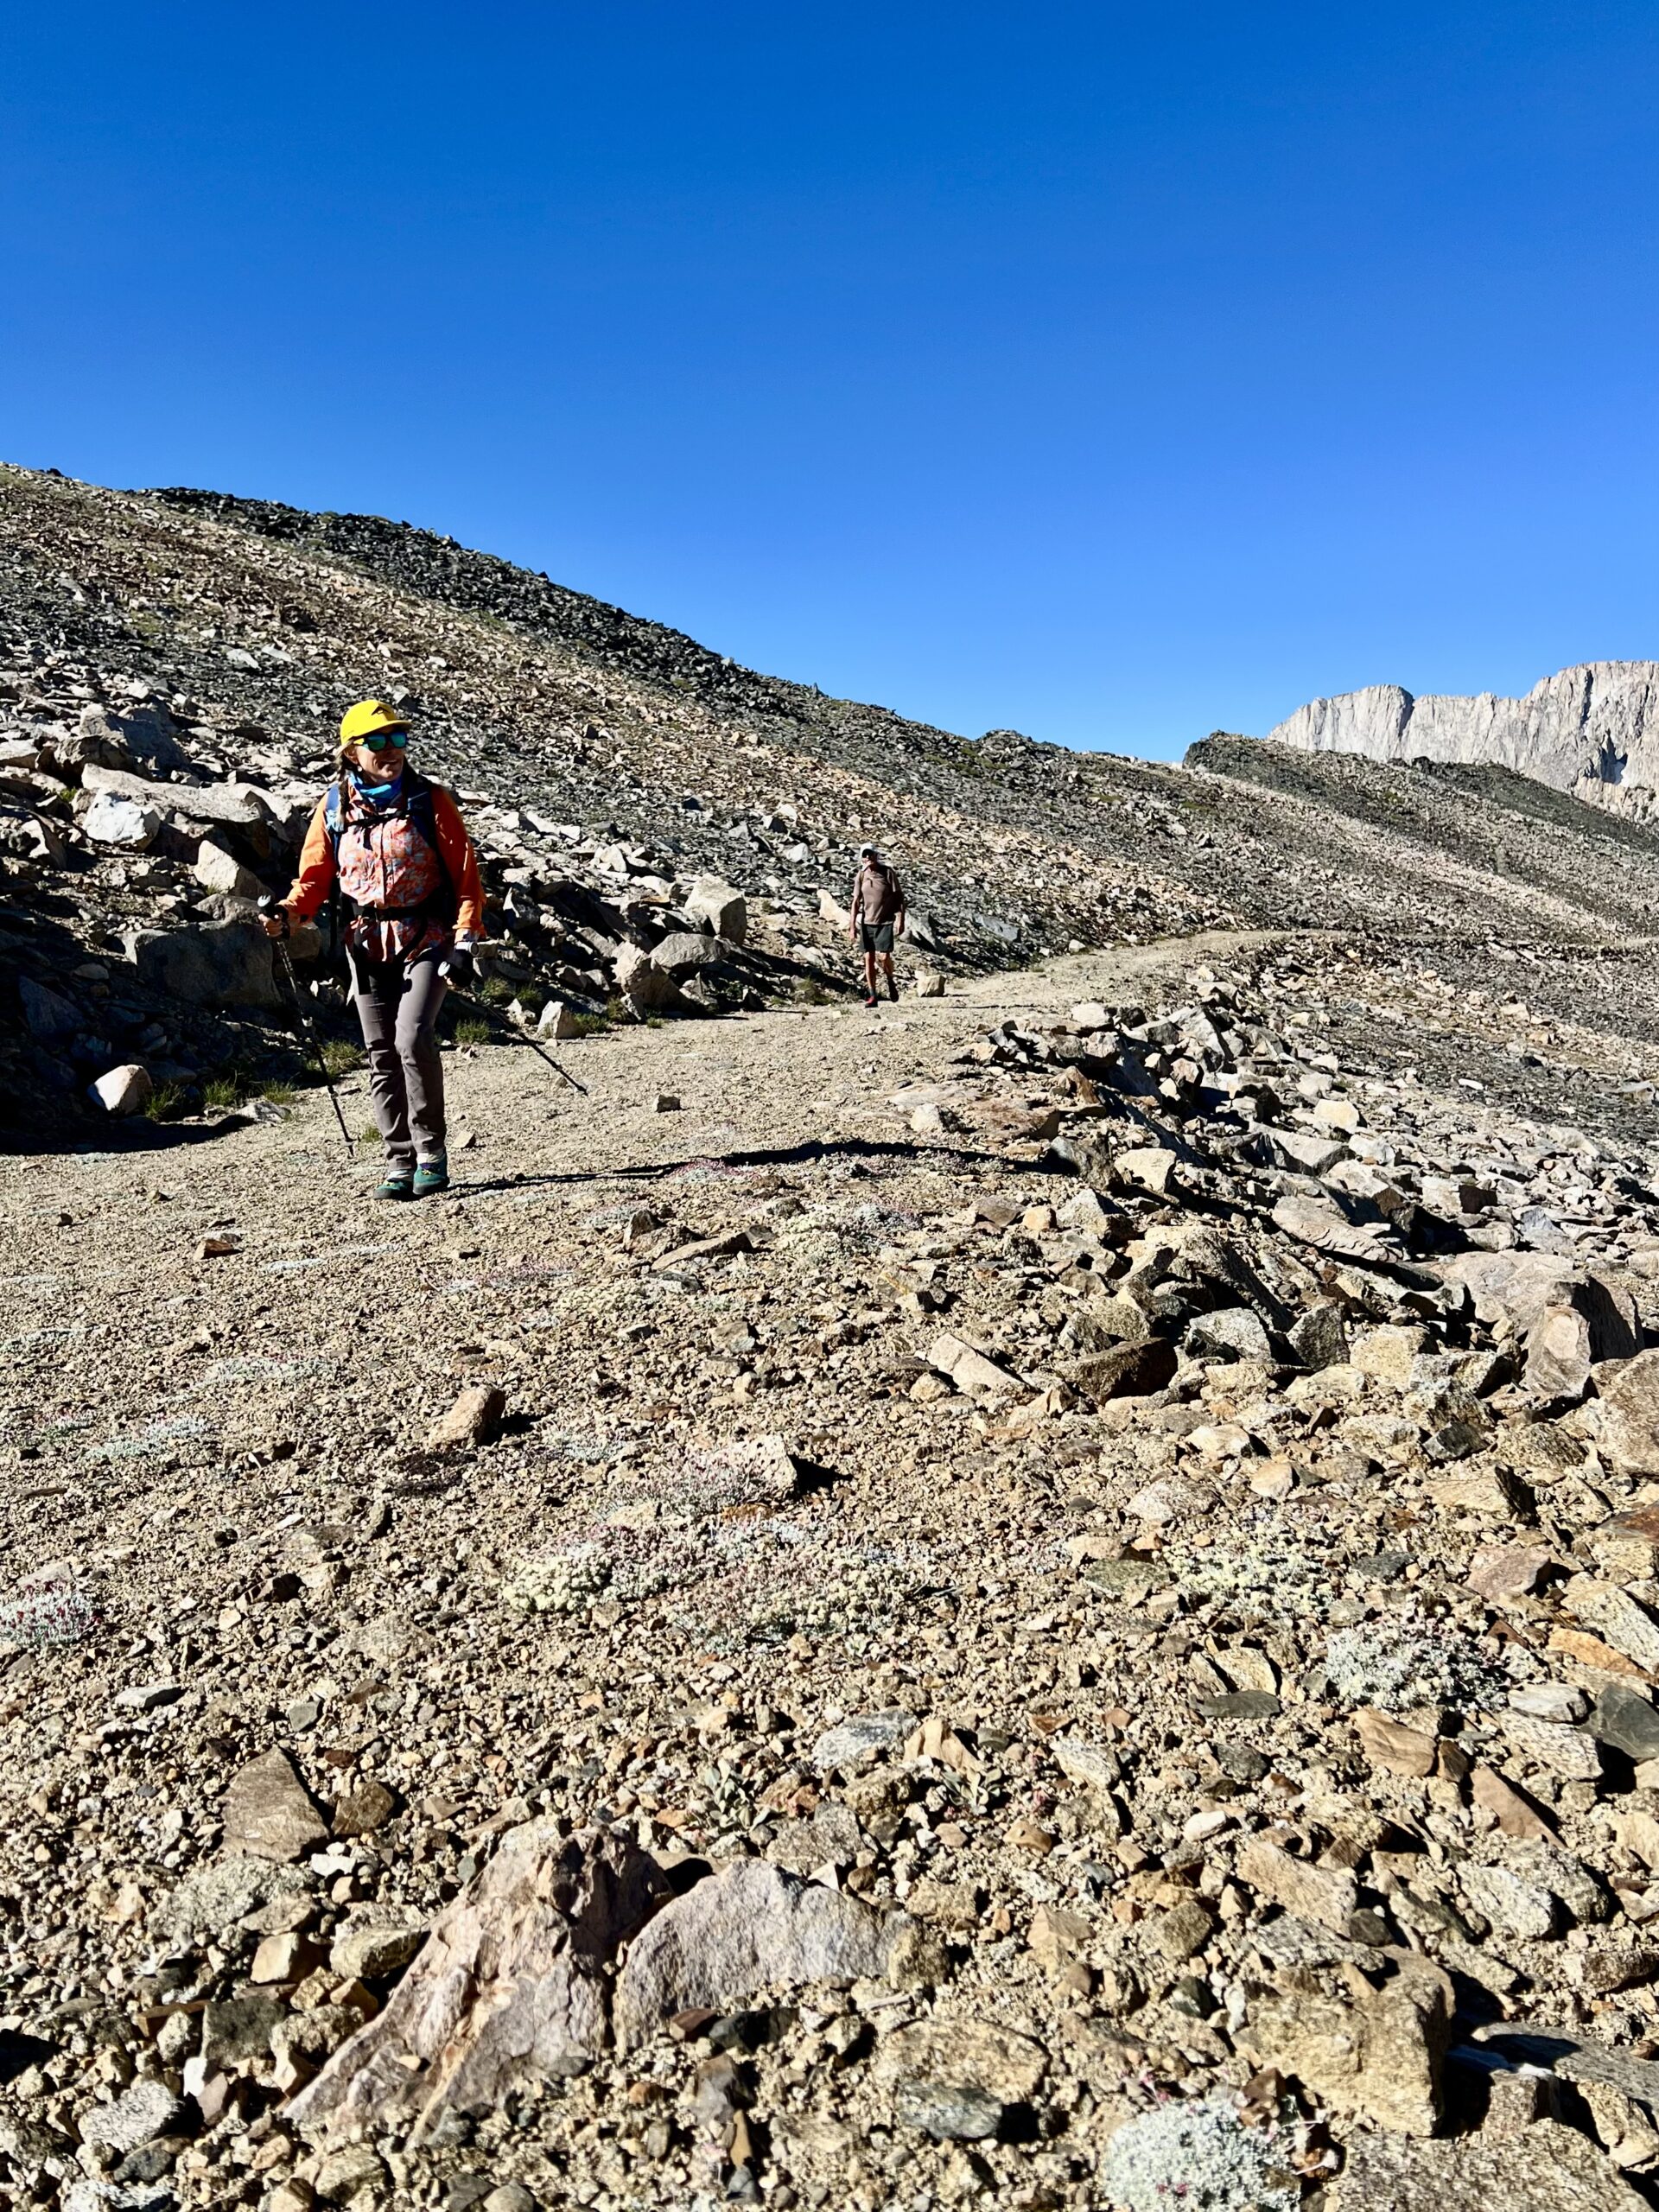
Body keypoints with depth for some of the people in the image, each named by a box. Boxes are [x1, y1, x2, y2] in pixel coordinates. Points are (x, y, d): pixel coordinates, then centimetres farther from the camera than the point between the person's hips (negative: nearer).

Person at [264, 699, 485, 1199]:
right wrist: (288, 913, -11)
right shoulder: (334, 807, 5)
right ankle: (400, 1164, 15)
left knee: (413, 1039, -20)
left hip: (426, 940, -3)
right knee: (381, 1055, 5)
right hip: (367, 946, 3)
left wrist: (464, 939, -12)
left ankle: (432, 1152, -4)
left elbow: (465, 874, -3)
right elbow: (315, 875, 9)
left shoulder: (430, 800, -2)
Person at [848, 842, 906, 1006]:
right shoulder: (861, 876, 2)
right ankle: (872, 996, 10)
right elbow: (856, 902, 4)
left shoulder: (888, 872, -6)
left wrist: (901, 920, -10)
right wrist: (853, 926, -1)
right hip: (866, 922, 3)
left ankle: (891, 980, 20)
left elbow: (899, 897, -4)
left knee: (884, 956, -12)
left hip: (885, 922, -3)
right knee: (869, 958, 3)